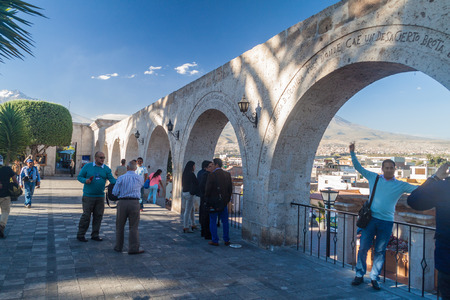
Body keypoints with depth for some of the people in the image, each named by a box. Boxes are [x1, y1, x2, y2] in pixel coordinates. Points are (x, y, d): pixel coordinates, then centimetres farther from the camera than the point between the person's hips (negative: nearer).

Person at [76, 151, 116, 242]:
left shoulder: (106, 169, 5)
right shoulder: (87, 166, 2)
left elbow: (112, 179, -3)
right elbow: (79, 177, 5)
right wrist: (85, 180, -16)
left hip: (100, 196, 3)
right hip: (88, 196, -3)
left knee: (98, 216, 7)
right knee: (86, 215, -2)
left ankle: (95, 235, 20)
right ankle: (80, 235, 12)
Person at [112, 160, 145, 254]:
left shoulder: (121, 178, -1)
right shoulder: (140, 178, 3)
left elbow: (115, 192, -2)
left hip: (122, 202, 0)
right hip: (134, 203, 0)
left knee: (120, 226, 15)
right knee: (134, 227, 4)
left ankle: (118, 247, 23)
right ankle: (133, 248, 1)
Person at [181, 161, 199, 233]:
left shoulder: (184, 174, 10)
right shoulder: (191, 174, -13)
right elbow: (197, 183, -10)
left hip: (184, 192, 8)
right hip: (189, 193, -8)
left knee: (192, 209, 19)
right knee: (187, 211, -3)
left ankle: (193, 225, 28)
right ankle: (185, 228, 1)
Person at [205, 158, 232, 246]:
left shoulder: (211, 175, -14)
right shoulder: (227, 174, 3)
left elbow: (208, 189, -12)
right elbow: (230, 188, 8)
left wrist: (207, 200, 0)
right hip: (224, 202, 5)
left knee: (213, 221, 5)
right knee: (225, 221, 12)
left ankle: (215, 241, 8)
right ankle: (226, 240, 17)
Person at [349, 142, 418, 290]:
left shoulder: (401, 185, 7)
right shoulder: (374, 178, 6)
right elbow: (358, 167, 9)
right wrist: (352, 153, 2)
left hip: (387, 222, 0)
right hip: (371, 218, 0)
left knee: (380, 251, 8)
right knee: (363, 247, 1)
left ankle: (374, 278, 21)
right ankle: (359, 275, 16)